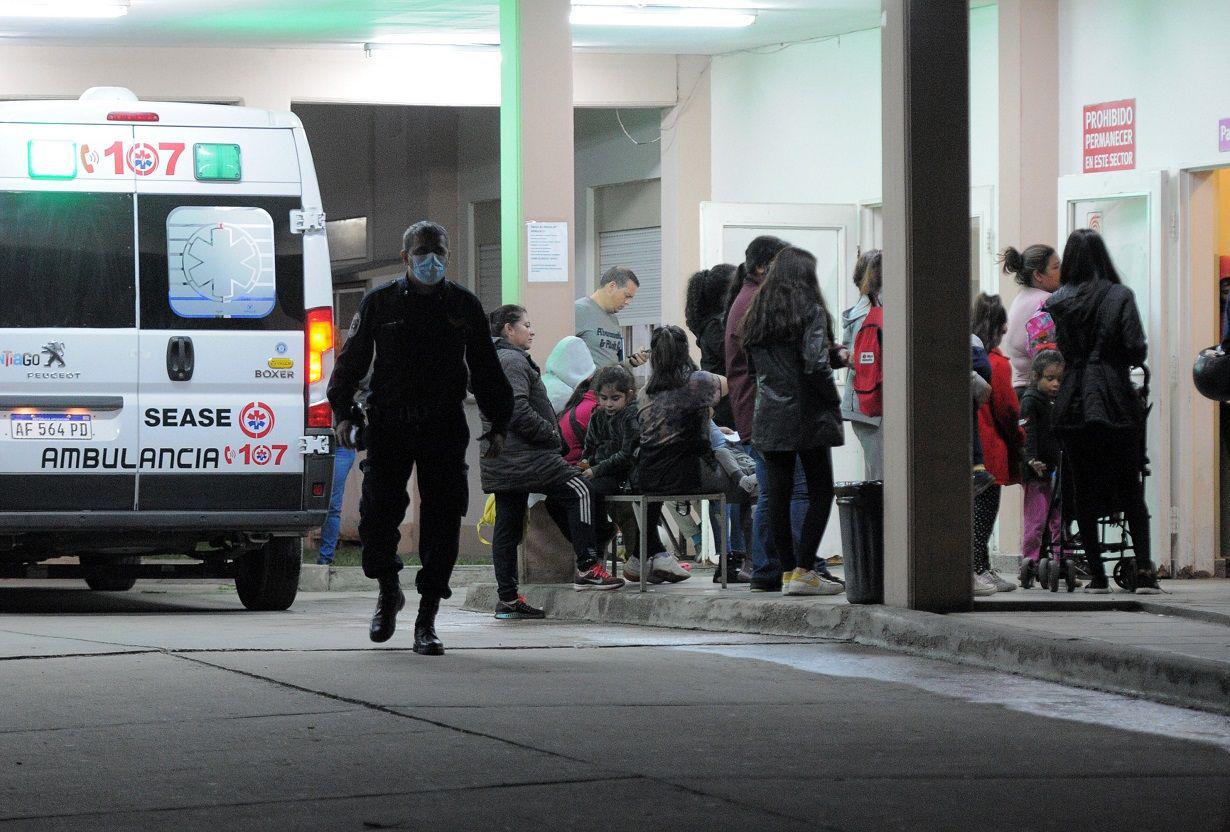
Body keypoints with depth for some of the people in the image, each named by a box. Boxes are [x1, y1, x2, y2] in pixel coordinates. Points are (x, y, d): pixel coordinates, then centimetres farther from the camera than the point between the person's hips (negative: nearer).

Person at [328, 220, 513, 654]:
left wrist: (498, 423, 10)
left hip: (444, 428, 1)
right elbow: (352, 359, 9)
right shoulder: (380, 302, 5)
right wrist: (343, 411, 0)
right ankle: (388, 591, 23)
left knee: (442, 521, -3)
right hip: (389, 426, -1)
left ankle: (427, 621, 4)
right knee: (377, 516, -5)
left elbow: (486, 370, 13)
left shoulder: (464, 305, 8)